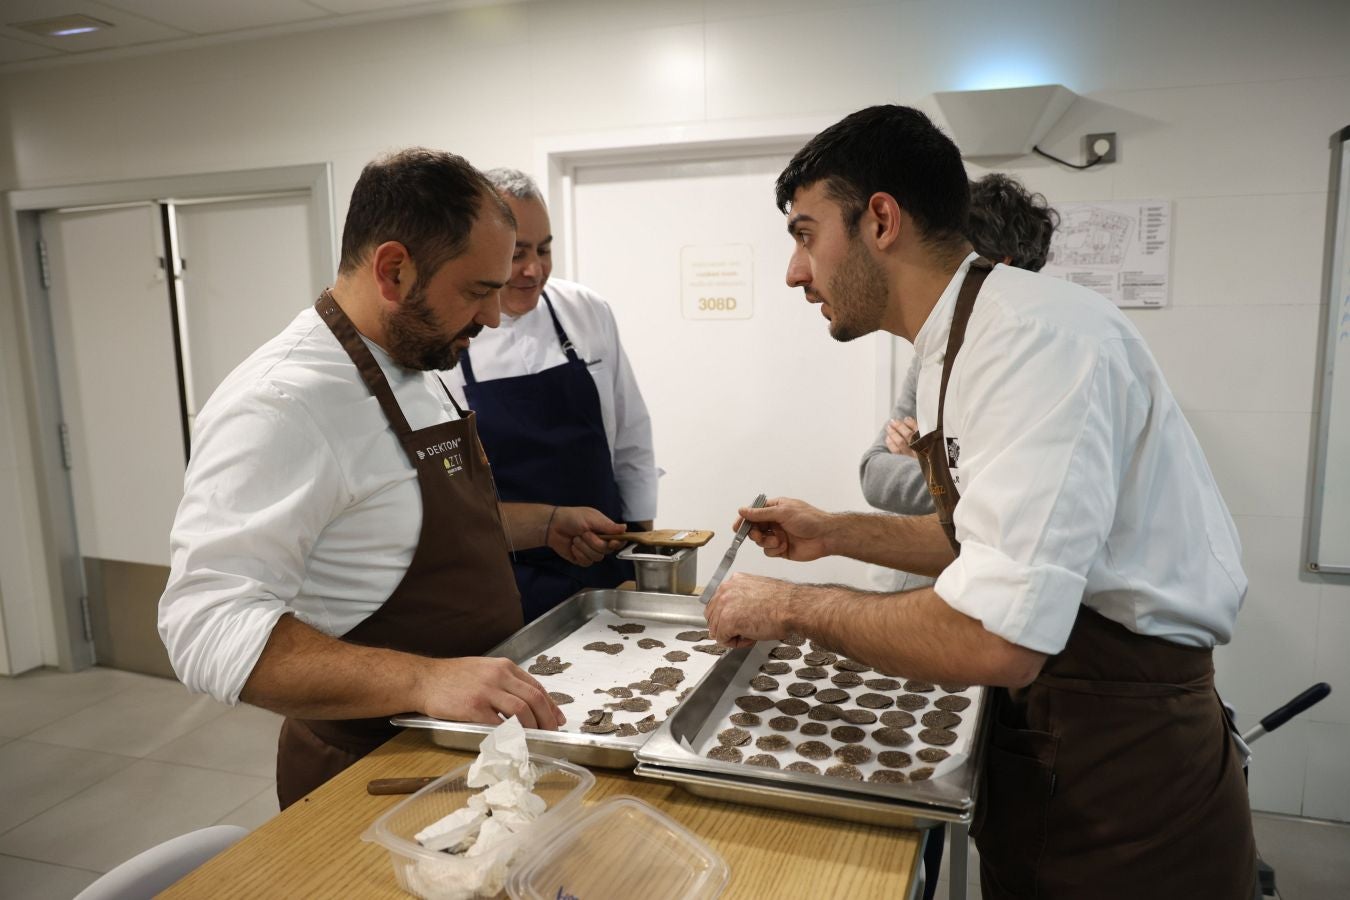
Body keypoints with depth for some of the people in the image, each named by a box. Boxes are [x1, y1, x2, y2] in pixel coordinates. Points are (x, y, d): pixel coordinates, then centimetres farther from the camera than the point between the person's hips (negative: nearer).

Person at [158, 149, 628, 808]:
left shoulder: (417, 371, 5)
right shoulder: (279, 406, -26)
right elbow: (208, 625, -33)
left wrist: (545, 523, 10)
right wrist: (423, 680, -42)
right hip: (367, 773, -9)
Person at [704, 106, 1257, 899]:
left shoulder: (1035, 336, -26)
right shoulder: (965, 342, 5)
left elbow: (993, 640, -33)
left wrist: (795, 606, -19)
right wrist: (836, 534, 8)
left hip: (1128, 780, -8)